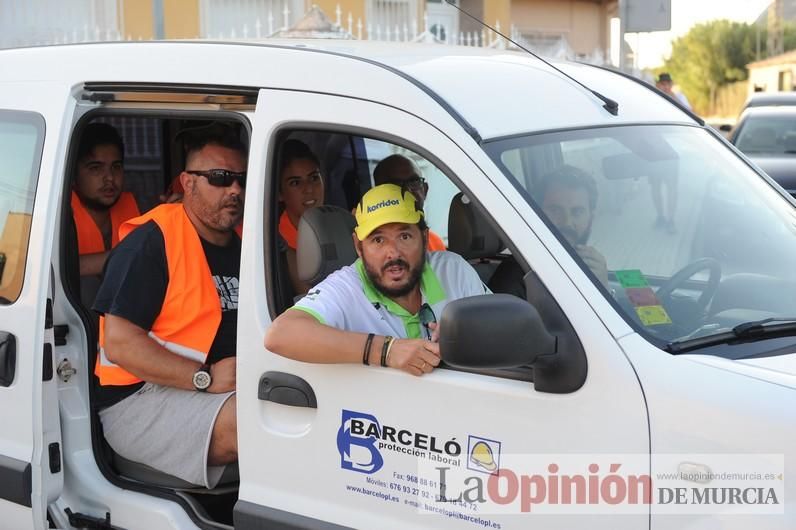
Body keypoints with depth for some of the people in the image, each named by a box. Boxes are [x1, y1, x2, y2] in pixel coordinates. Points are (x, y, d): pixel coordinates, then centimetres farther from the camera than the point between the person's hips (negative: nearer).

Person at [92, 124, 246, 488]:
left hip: (221, 389, 8)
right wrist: (206, 377, -20)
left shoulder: (242, 248, 15)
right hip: (138, 402, -8)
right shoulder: (152, 242, -9)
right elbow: (119, 343, -16)